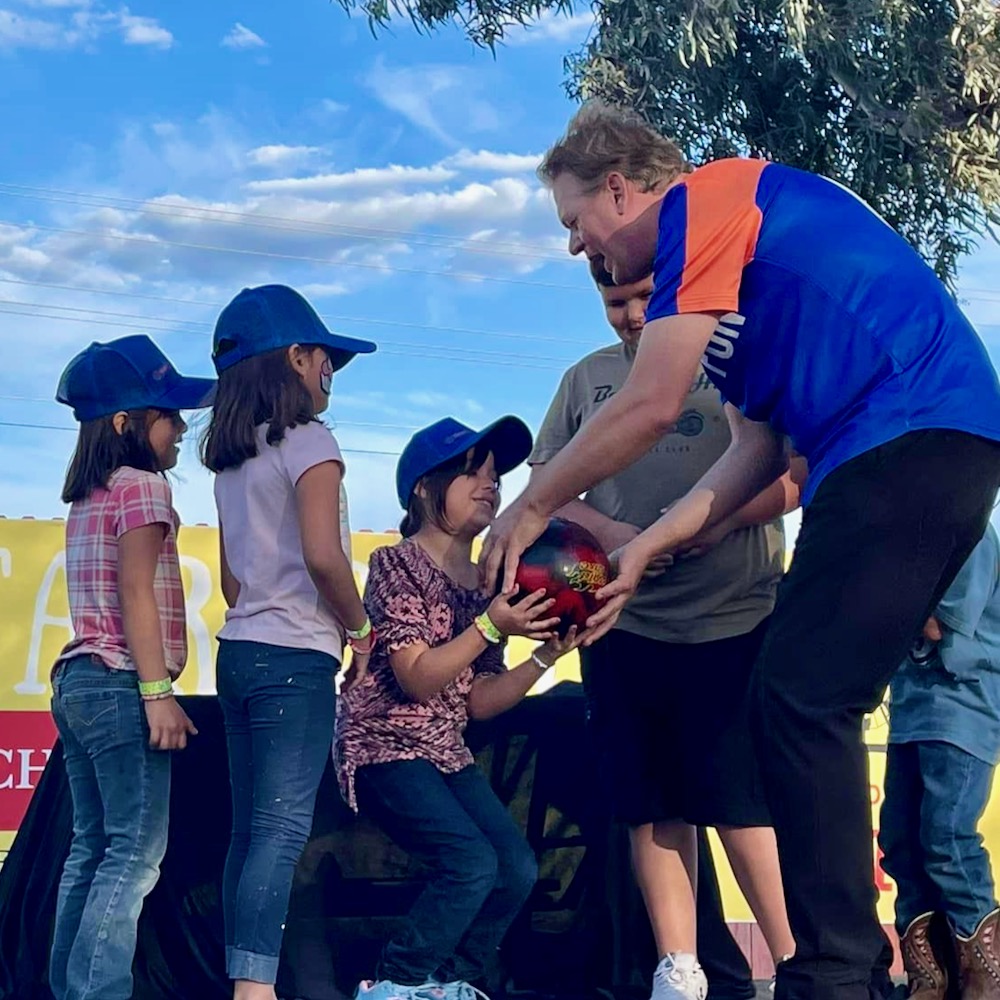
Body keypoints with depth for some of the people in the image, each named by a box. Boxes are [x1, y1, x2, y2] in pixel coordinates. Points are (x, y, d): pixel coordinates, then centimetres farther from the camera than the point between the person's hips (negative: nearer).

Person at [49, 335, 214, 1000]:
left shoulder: (89, 498, 18)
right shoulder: (143, 485, -8)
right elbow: (137, 594, -16)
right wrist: (159, 693, -19)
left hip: (78, 680, 9)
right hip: (122, 684, -9)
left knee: (94, 847, 11)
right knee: (136, 852, -10)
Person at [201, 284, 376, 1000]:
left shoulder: (232, 457, 16)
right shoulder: (309, 441, -8)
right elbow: (323, 556, -19)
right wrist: (361, 629, -6)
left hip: (239, 648, 8)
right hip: (297, 656, -8)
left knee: (250, 828, 9)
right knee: (283, 829, -11)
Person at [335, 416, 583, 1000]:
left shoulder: (486, 584, 8)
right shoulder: (398, 565, -12)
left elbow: (478, 702, 7)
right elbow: (418, 679, -20)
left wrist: (545, 655, -3)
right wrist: (491, 627, -26)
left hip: (449, 755, 8)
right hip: (386, 747, -8)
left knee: (518, 868, -3)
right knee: (472, 862, -22)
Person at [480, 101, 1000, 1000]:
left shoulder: (705, 198, -5)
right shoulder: (719, 265, 24)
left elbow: (650, 408, -10)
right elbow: (760, 451, 20)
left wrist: (531, 507, 2)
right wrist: (642, 551, 14)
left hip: (910, 438, -10)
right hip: (923, 451, 10)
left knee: (802, 704, -10)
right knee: (808, 707, 11)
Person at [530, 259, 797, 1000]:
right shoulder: (587, 379, 13)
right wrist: (608, 532, -8)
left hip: (733, 625, -4)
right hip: (623, 627, 4)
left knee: (744, 805, -5)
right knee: (651, 809, 6)